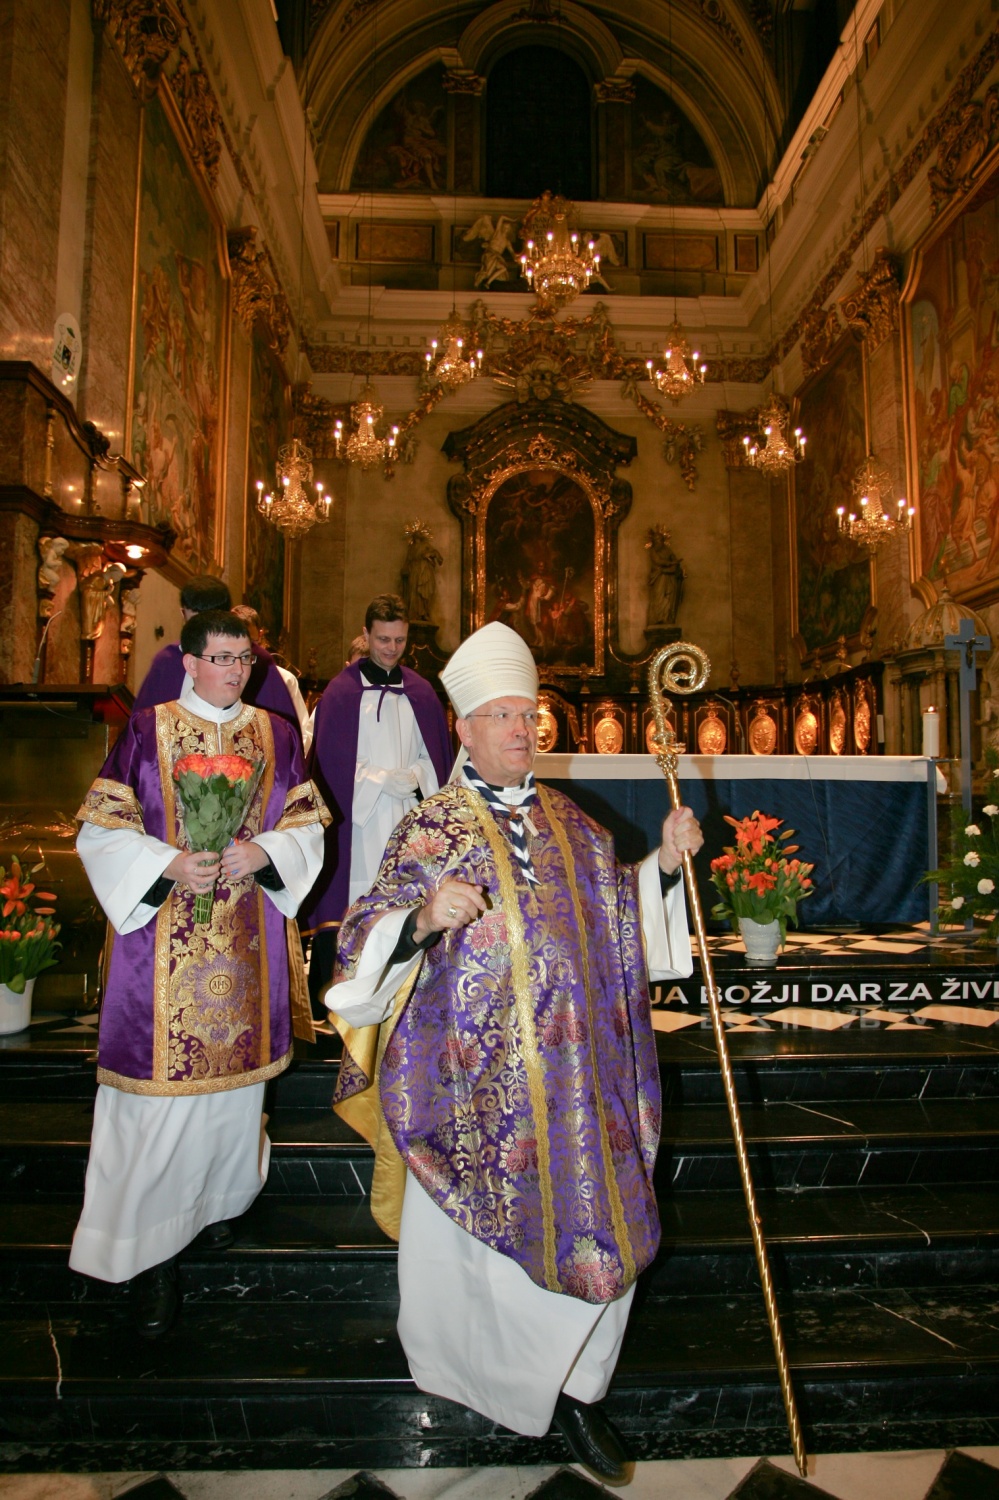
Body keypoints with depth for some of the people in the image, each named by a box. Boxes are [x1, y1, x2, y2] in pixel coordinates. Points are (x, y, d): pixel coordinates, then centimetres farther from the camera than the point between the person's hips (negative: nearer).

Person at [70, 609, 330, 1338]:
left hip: (249, 942, 3)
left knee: (236, 1072, 13)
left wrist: (262, 852, -14)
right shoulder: (148, 729, -1)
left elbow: (307, 828, 6)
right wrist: (171, 864, -18)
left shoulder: (277, 734, 6)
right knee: (159, 1092, 0)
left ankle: (219, 1198, 37)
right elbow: (102, 829, -3)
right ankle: (150, 1247, 16)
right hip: (164, 939, -2)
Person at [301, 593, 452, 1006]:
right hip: (359, 819, -3)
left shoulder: (420, 693, 11)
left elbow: (436, 757, 13)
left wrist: (414, 777, -5)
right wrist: (384, 780, -8)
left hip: (409, 819, 3)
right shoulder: (341, 692, -1)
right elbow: (330, 763, -5)